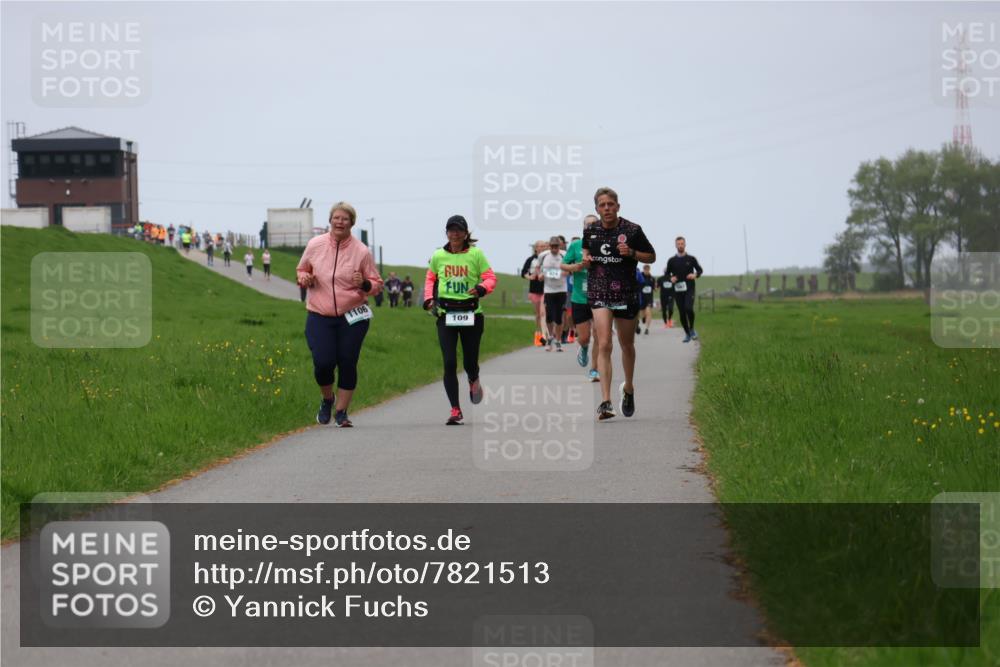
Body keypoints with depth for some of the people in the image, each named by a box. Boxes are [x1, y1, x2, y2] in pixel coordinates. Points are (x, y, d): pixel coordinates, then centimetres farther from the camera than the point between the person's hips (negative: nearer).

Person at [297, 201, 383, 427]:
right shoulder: (314, 245, 2)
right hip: (320, 316, 0)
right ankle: (327, 399, 21)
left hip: (352, 317, 0)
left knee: (347, 364, 1)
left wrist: (364, 284, -18)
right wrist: (303, 278, -5)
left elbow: (377, 284, 4)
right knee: (323, 362, -10)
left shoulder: (361, 251, -2)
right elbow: (301, 270, 19)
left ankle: (341, 411, 17)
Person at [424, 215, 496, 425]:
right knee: (449, 363, -8)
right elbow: (431, 278, 19)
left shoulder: (476, 254, -2)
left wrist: (481, 288, -21)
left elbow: (490, 277, 0)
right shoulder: (438, 256, 4)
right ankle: (455, 410, -1)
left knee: (470, 362, 6)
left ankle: (474, 380, 45)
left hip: (471, 313, -1)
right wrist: (429, 299, 4)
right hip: (445, 314, 1)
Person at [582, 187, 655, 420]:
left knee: (627, 345, 14)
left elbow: (651, 256, 4)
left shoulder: (632, 230, -5)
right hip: (599, 293, 0)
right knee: (604, 345, -14)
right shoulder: (591, 231, 3)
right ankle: (605, 401, -19)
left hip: (627, 293, 0)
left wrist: (631, 253, -14)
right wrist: (586, 259, 0)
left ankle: (628, 388, 41)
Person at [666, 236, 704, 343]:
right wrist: (671, 278, -8)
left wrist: (695, 275, -9)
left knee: (689, 308, -22)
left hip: (689, 289, -2)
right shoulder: (671, 261, 7)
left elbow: (700, 270, 13)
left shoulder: (691, 259, 4)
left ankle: (692, 329, -1)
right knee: (682, 313, 2)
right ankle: (687, 334, 16)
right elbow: (667, 274, 14)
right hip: (678, 290, 2)